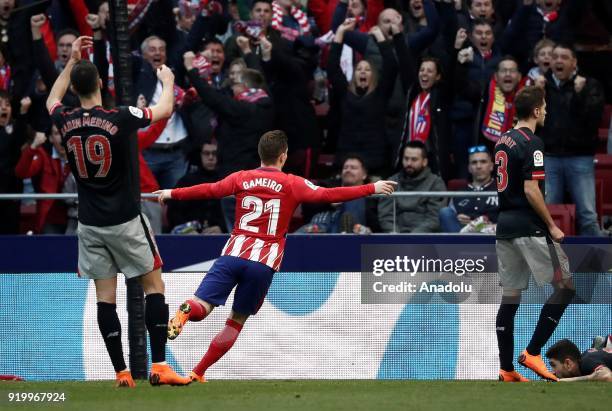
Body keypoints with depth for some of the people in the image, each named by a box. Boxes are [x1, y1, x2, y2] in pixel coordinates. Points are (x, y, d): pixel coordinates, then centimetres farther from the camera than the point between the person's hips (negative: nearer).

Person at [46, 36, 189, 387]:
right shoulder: (121, 119, -15)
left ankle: (121, 372, 3)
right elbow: (165, 110, 3)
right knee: (154, 284, 4)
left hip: (90, 224, 3)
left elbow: (53, 100, 23)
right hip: (126, 220, -3)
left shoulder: (66, 122, -4)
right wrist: (168, 81, 23)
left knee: (105, 296, 5)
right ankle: (160, 365, -5)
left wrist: (72, 60, 27)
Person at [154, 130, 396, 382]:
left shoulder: (242, 178, 9)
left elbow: (210, 191, 8)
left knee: (201, 307, -6)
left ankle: (184, 312, -44)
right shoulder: (292, 184, 4)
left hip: (234, 253, 1)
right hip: (264, 263, -1)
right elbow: (327, 196, -1)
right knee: (237, 321, 11)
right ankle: (197, 374, 6)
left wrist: (172, 194, 21)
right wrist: (371, 189, 4)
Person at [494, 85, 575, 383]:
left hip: (505, 225, 9)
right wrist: (552, 226, -12)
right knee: (565, 287, -2)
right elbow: (531, 190, -19)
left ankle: (506, 369, 8)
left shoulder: (503, 141, 14)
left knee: (510, 296, 9)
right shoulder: (531, 143, -13)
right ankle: (533, 352, -8)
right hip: (529, 228, -9)